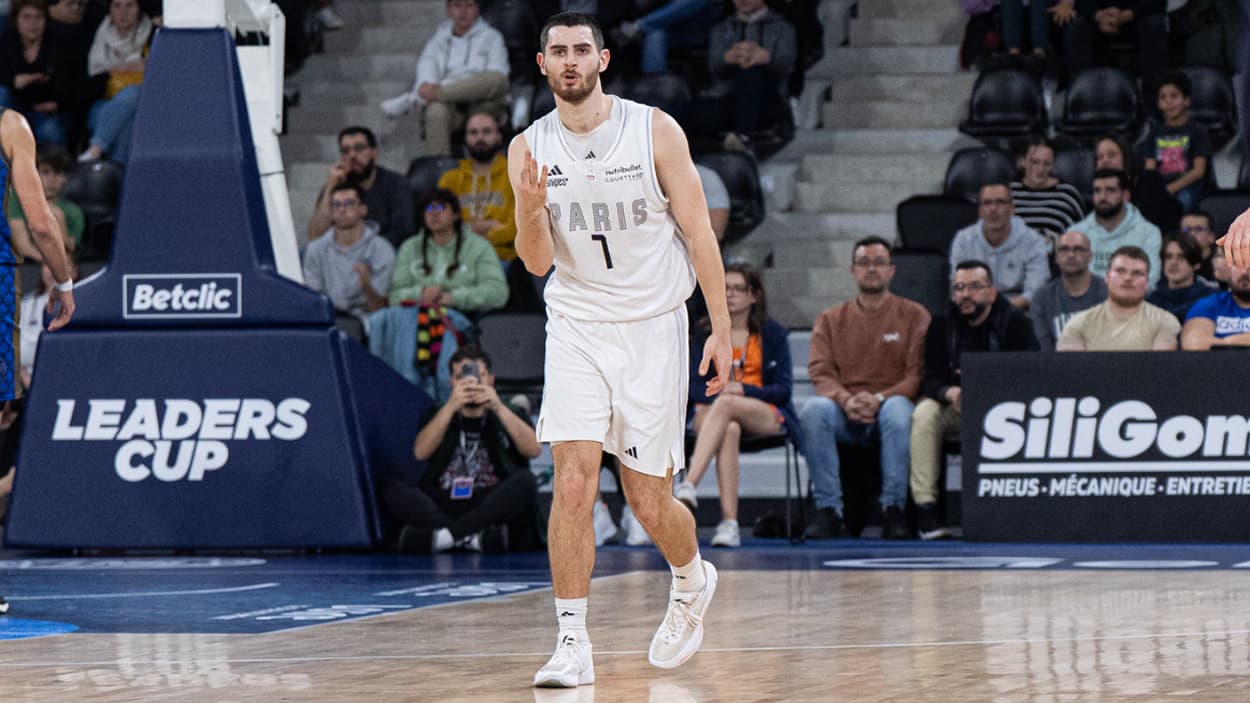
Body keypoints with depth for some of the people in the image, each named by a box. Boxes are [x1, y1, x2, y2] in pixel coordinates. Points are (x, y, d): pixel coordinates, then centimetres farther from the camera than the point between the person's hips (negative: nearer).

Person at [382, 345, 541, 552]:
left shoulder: (509, 416, 19)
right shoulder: (438, 416, 21)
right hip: (442, 507, 1)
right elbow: (421, 452, 0)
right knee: (394, 490, -24)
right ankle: (472, 536, -42)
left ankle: (446, 535, -39)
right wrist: (451, 406, -12)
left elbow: (534, 450, -2)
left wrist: (498, 408, -13)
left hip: (492, 506, -1)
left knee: (524, 481, -30)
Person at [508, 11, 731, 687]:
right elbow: (538, 261, -3)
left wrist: (722, 329, -6)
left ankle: (692, 582, 38)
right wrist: (531, 209, -25)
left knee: (649, 501, 5)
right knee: (573, 480, -15)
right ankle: (572, 644, -12)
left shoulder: (655, 131, -8)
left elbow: (698, 231, -4)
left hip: (652, 327, -1)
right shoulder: (529, 149, -2)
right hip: (576, 327, 1)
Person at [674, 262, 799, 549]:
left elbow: (783, 388, 3)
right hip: (710, 412, 1)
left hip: (766, 416, -1)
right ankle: (729, 522, -52)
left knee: (725, 407, -38)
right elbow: (690, 388, 6)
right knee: (729, 430, -39)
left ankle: (689, 484, -55)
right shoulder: (703, 332, 13)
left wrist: (743, 390, -15)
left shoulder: (773, 334, 10)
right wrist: (717, 392, -17)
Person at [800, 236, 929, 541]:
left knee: (898, 410, -38)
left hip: (890, 405, -2)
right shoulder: (830, 320, 16)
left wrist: (880, 398, -17)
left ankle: (893, 509, -31)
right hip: (845, 415, 2)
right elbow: (820, 373, 4)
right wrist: (846, 400, -17)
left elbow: (919, 374, -1)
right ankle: (828, 509, -29)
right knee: (813, 410, -31)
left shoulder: (914, 315, 10)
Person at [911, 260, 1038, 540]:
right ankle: (925, 507, -32)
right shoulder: (942, 326, 1)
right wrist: (950, 392, -30)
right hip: (957, 411, 2)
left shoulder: (1015, 322, -7)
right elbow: (930, 379, -6)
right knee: (925, 413, -28)